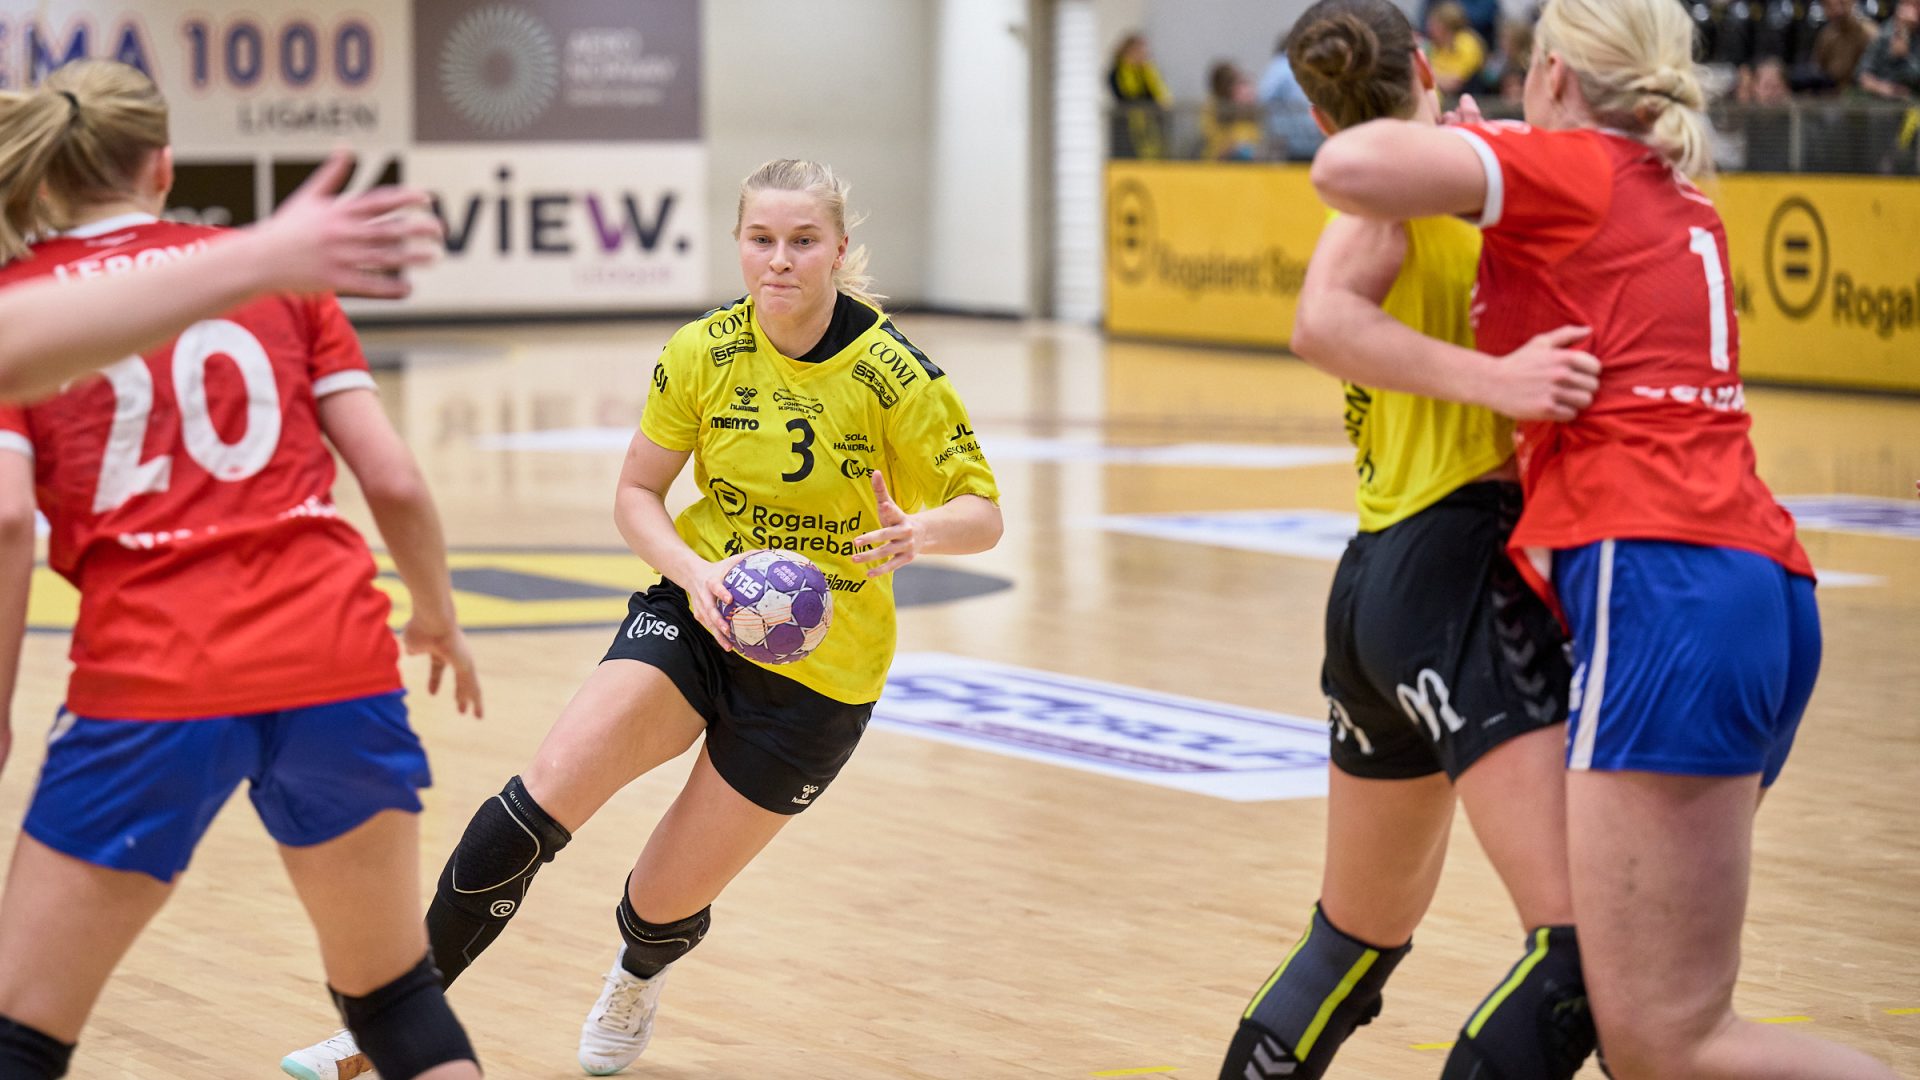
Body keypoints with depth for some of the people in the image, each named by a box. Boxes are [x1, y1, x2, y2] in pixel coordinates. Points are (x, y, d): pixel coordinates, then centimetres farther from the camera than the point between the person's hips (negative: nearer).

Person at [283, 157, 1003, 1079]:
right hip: (694, 619, 2)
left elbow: (981, 513, -9)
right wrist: (695, 571, -18)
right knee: (538, 801, -21)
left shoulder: (895, 375, -15)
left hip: (817, 673, -2)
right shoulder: (702, 354, -7)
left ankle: (638, 974, 45)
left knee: (666, 900, 4)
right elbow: (636, 494, 3)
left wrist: (919, 532, -33)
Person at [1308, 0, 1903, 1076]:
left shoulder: (1567, 164, 3)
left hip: (1661, 583, -9)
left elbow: (1349, 169, -10)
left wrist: (1415, 135, 11)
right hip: (1766, 588, 9)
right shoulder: (1688, 210, 26)